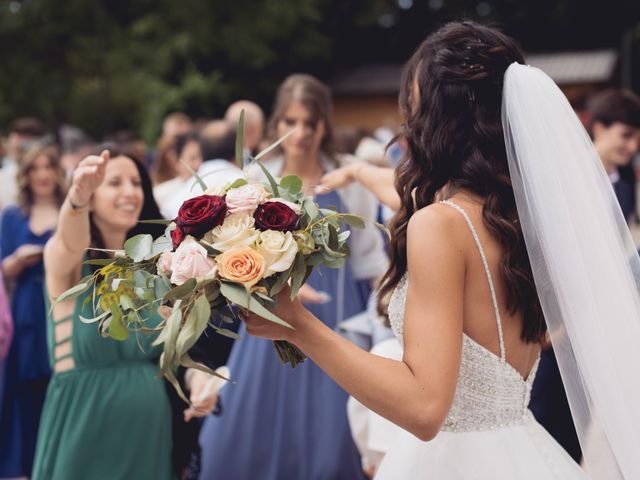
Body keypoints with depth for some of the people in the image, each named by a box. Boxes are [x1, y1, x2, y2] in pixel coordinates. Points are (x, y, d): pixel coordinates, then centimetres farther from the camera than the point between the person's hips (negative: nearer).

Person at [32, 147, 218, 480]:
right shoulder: (65, 259, -8)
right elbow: (71, 241, -32)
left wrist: (196, 377, -13)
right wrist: (77, 197, -54)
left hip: (149, 431, 4)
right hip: (84, 431, -4)